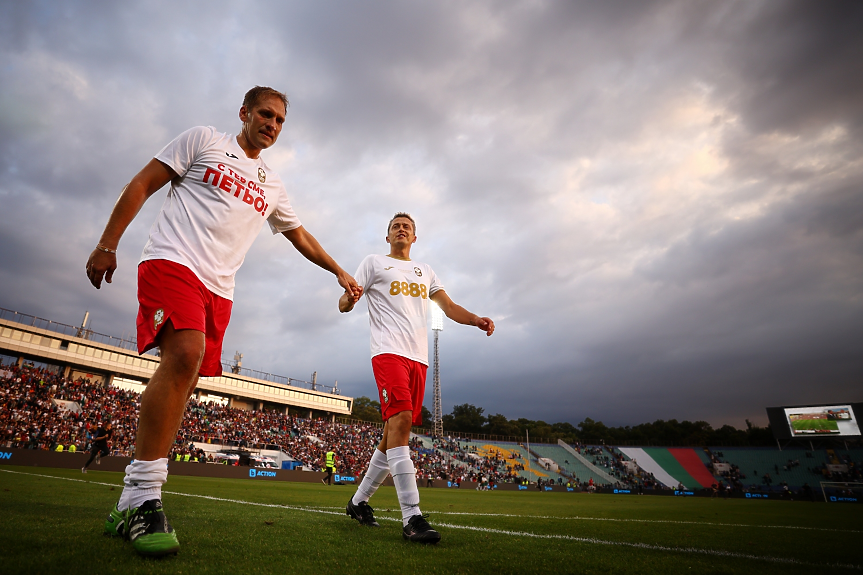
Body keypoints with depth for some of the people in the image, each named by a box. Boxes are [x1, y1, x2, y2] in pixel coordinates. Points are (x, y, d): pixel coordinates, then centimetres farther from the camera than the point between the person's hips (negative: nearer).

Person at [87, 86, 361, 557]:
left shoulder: (273, 186, 23)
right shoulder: (203, 139, 11)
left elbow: (300, 236, 32)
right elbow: (141, 186, 6)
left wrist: (339, 272, 27)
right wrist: (107, 245, -2)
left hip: (218, 288, 5)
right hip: (172, 259, -5)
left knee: (182, 386, -2)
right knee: (185, 353, -29)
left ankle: (130, 507, 7)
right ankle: (143, 498, -22)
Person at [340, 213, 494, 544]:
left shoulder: (425, 271, 25)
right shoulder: (374, 263, 13)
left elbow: (449, 307, 17)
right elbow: (344, 305, 6)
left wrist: (477, 320, -2)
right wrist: (349, 297, -19)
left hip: (418, 357, 5)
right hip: (388, 351, -5)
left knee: (395, 431, 6)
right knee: (400, 420, -22)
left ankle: (359, 501, 23)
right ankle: (412, 517, -20)